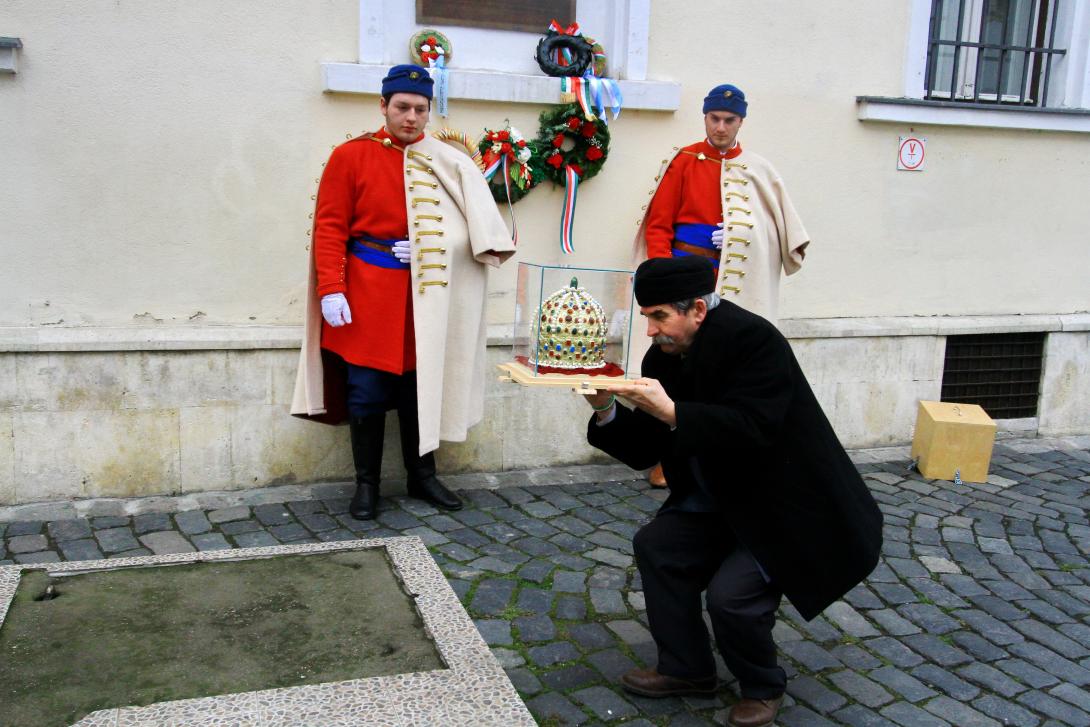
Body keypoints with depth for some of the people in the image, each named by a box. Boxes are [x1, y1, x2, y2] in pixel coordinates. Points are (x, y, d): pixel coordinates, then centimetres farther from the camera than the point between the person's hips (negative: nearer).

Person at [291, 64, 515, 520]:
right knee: (367, 392, 3)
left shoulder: (445, 162, 6)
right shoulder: (350, 156, -2)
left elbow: (469, 222, 6)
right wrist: (330, 289, -13)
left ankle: (422, 476, 25)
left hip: (423, 294, 3)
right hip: (368, 291, -2)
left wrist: (426, 246, -11)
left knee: (420, 387, 11)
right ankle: (366, 483, 17)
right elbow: (330, 228, -5)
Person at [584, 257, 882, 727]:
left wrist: (672, 412, -39)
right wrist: (607, 413, -17)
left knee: (731, 593, -20)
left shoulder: (752, 338, -24)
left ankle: (763, 687, 12)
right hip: (724, 501, 8)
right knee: (656, 546, -2)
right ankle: (686, 669, 15)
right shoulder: (664, 358, -2)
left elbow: (754, 429, -35)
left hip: (791, 507, -8)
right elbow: (644, 453, 0)